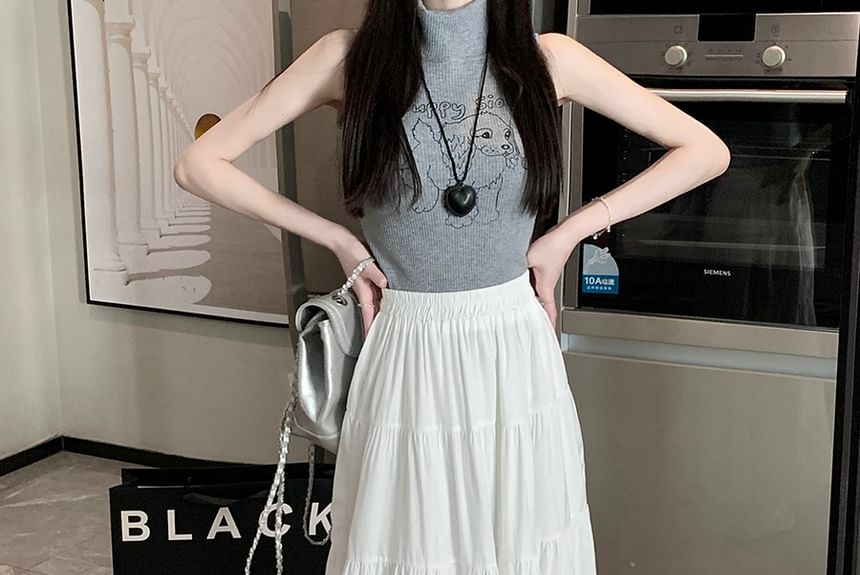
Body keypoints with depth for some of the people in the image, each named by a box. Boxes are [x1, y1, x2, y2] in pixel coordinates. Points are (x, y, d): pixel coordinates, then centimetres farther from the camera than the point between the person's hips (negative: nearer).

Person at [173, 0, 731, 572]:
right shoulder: (349, 58, -4)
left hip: (515, 355, 1)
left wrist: (570, 233, -2)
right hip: (405, 358, -1)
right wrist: (337, 240, -3)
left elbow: (707, 151, 3)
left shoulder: (548, 59, -2)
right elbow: (200, 165, -1)